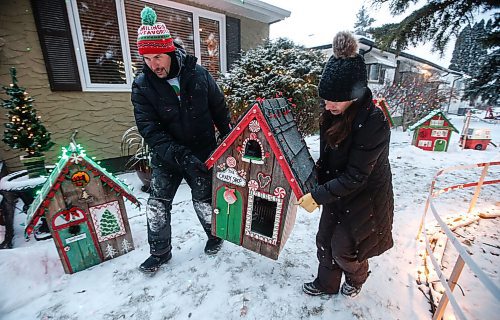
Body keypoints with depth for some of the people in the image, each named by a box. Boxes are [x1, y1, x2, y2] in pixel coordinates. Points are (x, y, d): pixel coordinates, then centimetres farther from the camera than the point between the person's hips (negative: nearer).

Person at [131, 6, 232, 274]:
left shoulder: (198, 73, -8)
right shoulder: (142, 86, -9)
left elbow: (219, 110, 2)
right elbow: (149, 129, -17)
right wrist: (179, 155, -29)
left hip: (202, 153, -1)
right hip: (166, 157, 2)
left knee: (204, 200, 9)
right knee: (157, 204, 5)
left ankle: (215, 235, 38)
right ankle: (160, 252, 29)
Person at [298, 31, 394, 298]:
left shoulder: (373, 122, -29)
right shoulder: (334, 114, -8)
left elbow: (355, 176, -26)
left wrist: (317, 196, -26)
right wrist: (315, 180, 0)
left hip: (365, 199, -6)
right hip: (336, 192, 6)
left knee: (343, 248, 10)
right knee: (324, 240, 16)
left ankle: (356, 278, 47)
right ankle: (326, 284, 44)